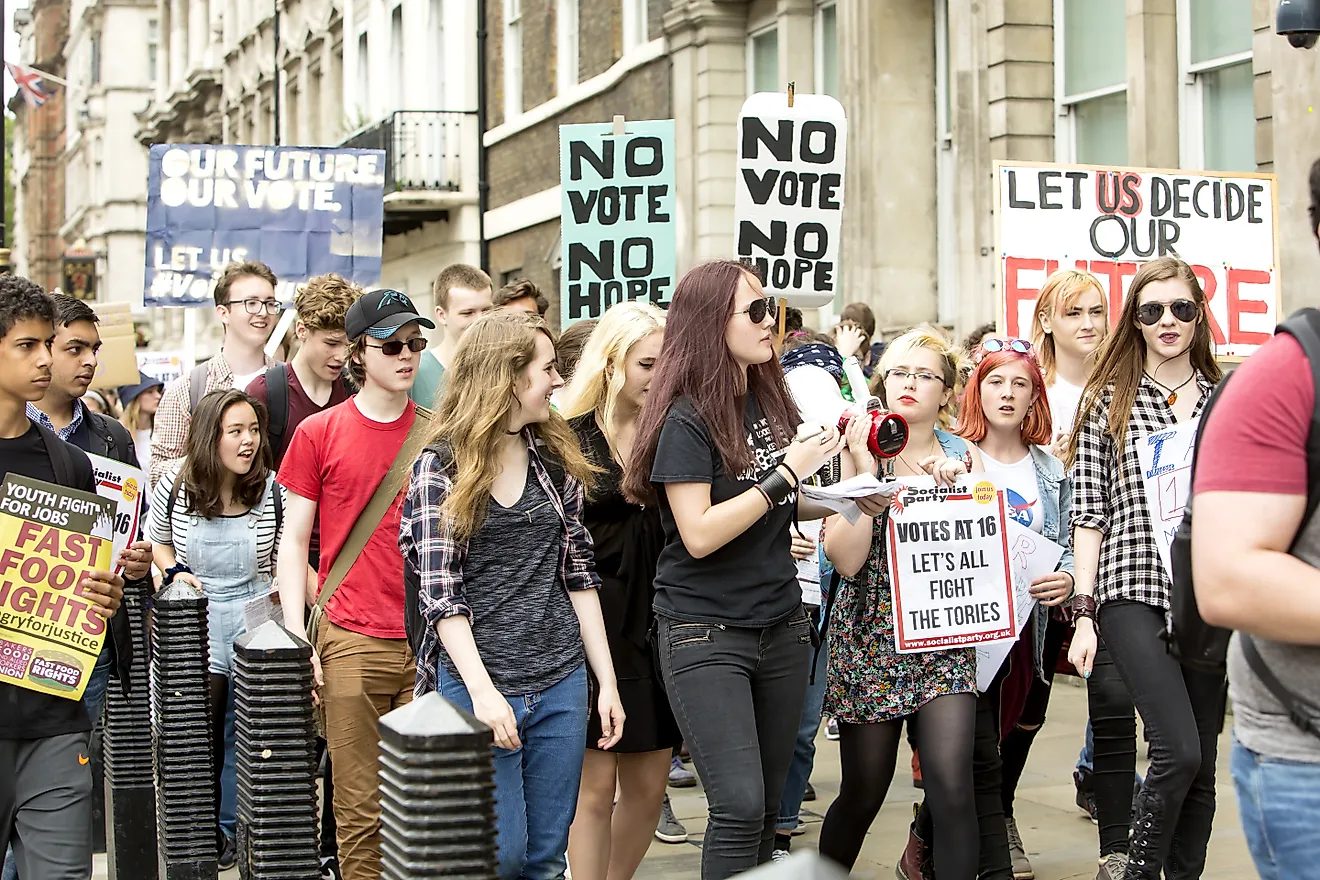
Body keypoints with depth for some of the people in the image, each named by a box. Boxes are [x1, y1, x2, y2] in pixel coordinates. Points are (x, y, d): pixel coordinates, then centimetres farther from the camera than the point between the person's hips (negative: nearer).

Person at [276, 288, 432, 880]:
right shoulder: (319, 433, 4)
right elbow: (293, 542, 6)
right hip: (351, 642, -1)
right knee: (360, 807, 1)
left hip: (430, 639, 2)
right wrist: (295, 635, -3)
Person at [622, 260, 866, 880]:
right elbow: (699, 533, -20)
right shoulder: (688, 419, -12)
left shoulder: (768, 401, 8)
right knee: (740, 806, -12)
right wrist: (787, 474, -18)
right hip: (706, 635, -7)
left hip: (780, 628, 7)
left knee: (767, 805, 9)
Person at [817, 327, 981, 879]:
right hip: (871, 637, -1)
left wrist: (957, 488, -9)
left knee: (952, 787, -15)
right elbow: (846, 558, -10)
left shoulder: (964, 457, 8)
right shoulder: (857, 452, 2)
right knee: (863, 792, 7)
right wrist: (866, 469, -13)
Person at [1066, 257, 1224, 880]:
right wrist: (1083, 613, -4)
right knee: (1179, 751, -16)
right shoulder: (1107, 401, 5)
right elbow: (1088, 512, 2)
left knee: (1203, 764, 6)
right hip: (1134, 592, -3)